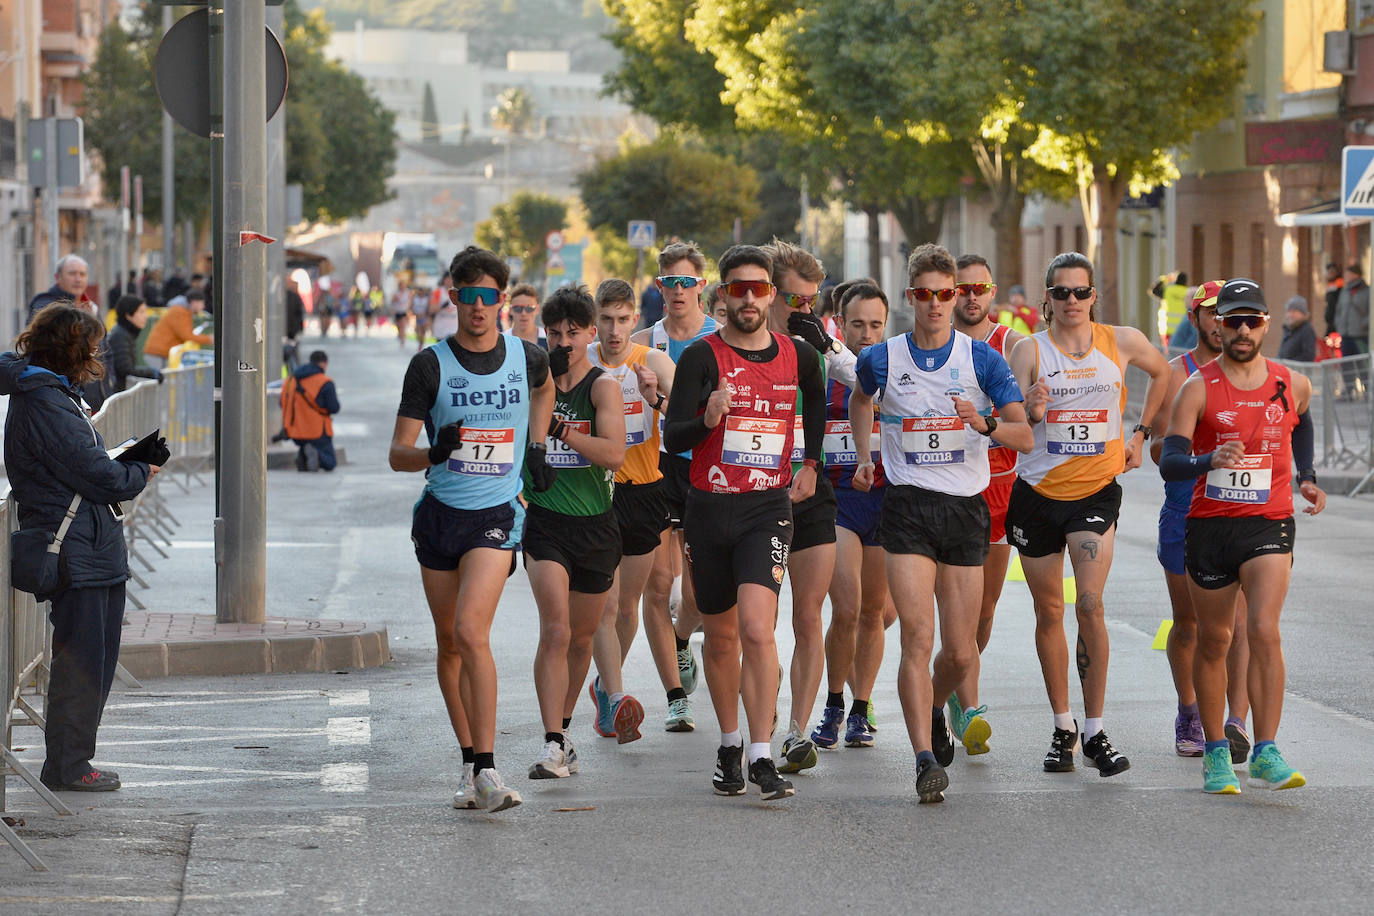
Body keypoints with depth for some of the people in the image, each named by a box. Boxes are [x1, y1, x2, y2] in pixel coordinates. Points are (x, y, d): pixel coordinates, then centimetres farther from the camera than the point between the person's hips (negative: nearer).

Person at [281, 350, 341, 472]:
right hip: (317, 432, -5)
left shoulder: (291, 380, 5)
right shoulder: (325, 383, -11)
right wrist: (334, 397, 10)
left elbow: (283, 404, 10)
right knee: (329, 463, 9)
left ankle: (302, 454, -1)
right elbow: (334, 408, -11)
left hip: (295, 431, 5)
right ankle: (315, 453, -24)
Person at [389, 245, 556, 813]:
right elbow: (398, 454, -7)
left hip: (496, 515, -2)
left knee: (471, 632, -19)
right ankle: (470, 764, 22)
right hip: (438, 512, 2)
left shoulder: (527, 357, 1)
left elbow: (544, 388, 29)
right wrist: (435, 452, -27)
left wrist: (536, 448, 18)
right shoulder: (430, 365, -4)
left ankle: (487, 771, -20)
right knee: (450, 644, 9)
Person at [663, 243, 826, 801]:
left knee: (757, 629, -17)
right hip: (709, 507, 1)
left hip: (768, 508, -1)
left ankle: (762, 757, -17)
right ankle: (730, 745, 29)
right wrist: (707, 419, -30)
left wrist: (810, 463, 20)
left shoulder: (798, 356, 4)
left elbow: (818, 404, 27)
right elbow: (672, 438, -11)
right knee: (721, 635, 12)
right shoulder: (701, 357, -5)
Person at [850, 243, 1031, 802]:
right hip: (907, 509, -1)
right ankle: (926, 759, -18)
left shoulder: (981, 359, 0)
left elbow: (1025, 437, -3)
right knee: (917, 637, -15)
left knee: (960, 650, 6)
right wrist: (864, 457, 16)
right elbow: (861, 399, 26)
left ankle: (934, 710, 38)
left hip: (966, 508, 1)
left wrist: (985, 424, -22)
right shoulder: (882, 360, 2)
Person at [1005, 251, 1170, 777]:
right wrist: (1032, 412, -33)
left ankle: (1095, 733, -10)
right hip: (1036, 494, 1)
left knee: (1090, 605, -15)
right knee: (1049, 613, 8)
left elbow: (1162, 373, 22)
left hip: (1096, 491, -1)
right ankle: (1063, 728, 21)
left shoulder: (1120, 342, 1)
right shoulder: (1030, 350, -3)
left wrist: (1140, 434, 15)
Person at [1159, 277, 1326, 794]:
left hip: (1268, 524, 0)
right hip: (1209, 525, 0)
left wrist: (1306, 478, 17)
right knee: (1213, 641, 9)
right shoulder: (1199, 389, -4)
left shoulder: (1293, 385, 5)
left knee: (1264, 631, -18)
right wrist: (1209, 460, -34)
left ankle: (1266, 753, -19)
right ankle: (1216, 754, 21)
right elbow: (1169, 463, -14)